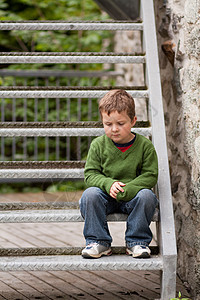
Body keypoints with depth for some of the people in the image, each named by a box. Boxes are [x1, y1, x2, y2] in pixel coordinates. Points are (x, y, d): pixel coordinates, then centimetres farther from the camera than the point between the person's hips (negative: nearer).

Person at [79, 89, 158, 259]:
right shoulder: (98, 145, 0)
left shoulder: (145, 146, -4)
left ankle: (137, 242, -15)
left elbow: (150, 176, -7)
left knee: (146, 196, -31)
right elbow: (91, 174, -2)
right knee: (90, 195, -28)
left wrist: (126, 190, -22)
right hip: (106, 195, 1)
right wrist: (108, 184, -24)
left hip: (132, 196, -1)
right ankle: (98, 242, -17)